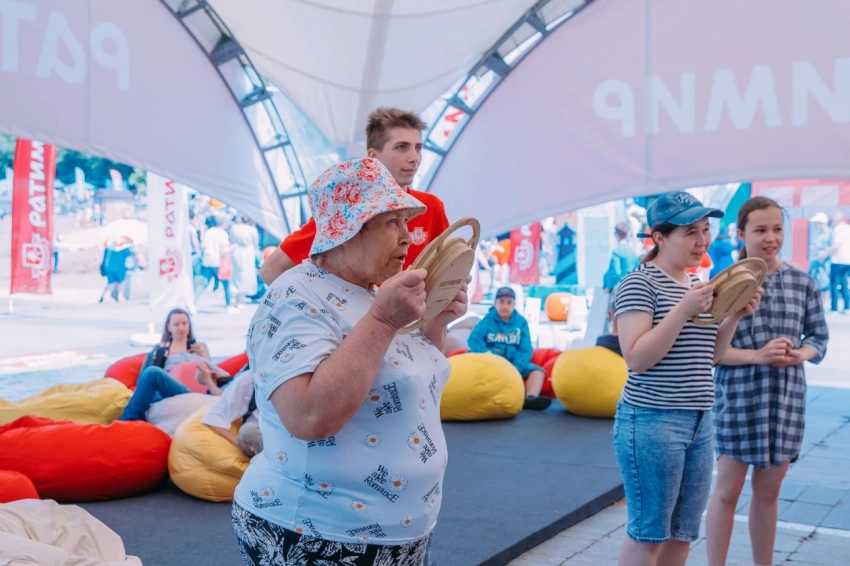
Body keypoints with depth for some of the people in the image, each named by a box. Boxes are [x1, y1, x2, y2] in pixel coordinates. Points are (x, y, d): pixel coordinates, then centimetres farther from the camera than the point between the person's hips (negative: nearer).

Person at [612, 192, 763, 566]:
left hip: (699, 422, 8)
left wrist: (736, 315, 1)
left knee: (682, 533, 14)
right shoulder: (640, 283, -12)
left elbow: (707, 355, 16)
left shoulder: (697, 284, 12)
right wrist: (684, 309, -24)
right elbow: (636, 358, -20)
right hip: (652, 422, -8)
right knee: (648, 533, 1)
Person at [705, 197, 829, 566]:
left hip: (787, 398, 4)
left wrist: (801, 354, -11)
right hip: (739, 396, -4)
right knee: (727, 491, 6)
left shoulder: (802, 282, 3)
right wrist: (758, 356, -21)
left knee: (768, 492, 16)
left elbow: (820, 336, 11)